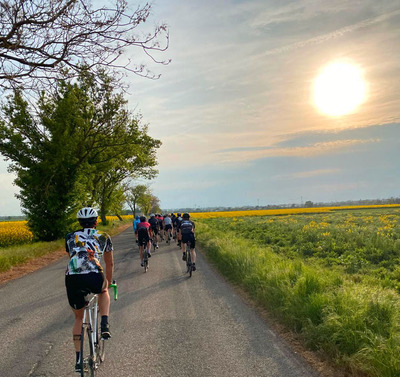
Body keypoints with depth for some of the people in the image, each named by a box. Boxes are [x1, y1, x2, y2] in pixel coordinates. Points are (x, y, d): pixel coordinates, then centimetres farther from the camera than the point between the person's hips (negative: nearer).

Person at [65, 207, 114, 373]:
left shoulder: (70, 237, 27)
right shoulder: (103, 237, 23)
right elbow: (110, 263, 33)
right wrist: (108, 283, 49)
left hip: (72, 279, 2)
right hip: (94, 278, -2)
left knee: (78, 318, 24)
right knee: (104, 291, 36)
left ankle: (79, 359, 21)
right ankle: (104, 325, 16)